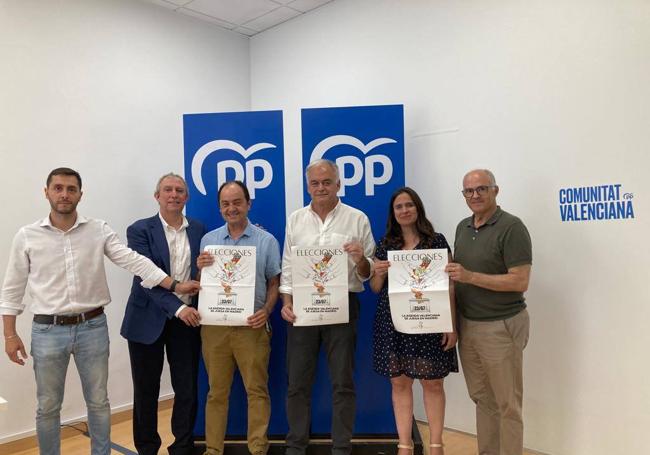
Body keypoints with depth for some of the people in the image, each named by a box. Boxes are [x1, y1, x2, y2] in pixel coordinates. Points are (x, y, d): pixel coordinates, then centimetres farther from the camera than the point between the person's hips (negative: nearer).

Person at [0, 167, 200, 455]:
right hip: (48, 330, 0)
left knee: (98, 402, 13)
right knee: (47, 407, 13)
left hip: (93, 327, 1)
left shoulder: (99, 230, -2)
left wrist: (175, 285, -18)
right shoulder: (26, 236, -1)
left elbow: (133, 261, -9)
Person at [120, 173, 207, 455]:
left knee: (187, 389, 7)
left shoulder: (199, 230, 6)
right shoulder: (140, 230, -5)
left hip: (187, 320, 2)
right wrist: (177, 307, -23)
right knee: (146, 390, 10)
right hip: (148, 320, -2)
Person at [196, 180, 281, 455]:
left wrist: (266, 311, -13)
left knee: (257, 390, 5)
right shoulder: (207, 240, 7)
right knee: (217, 392, 12)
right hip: (214, 325, 2)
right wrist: (200, 268, -10)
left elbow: (274, 283, 3)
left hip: (252, 326, -2)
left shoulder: (267, 241, 0)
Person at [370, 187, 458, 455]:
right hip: (393, 324, 3)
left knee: (432, 382, 5)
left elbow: (448, 286, -1)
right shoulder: (385, 245, 8)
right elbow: (375, 289, 12)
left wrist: (452, 325, -7)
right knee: (399, 382, 8)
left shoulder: (436, 241, 0)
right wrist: (378, 273, -10)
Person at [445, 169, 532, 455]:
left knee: (506, 404, 6)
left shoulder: (511, 227, -12)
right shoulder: (463, 227, 10)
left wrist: (470, 276, -22)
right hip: (466, 324, 7)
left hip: (500, 326, -7)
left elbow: (520, 282, -18)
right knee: (482, 398, 17)